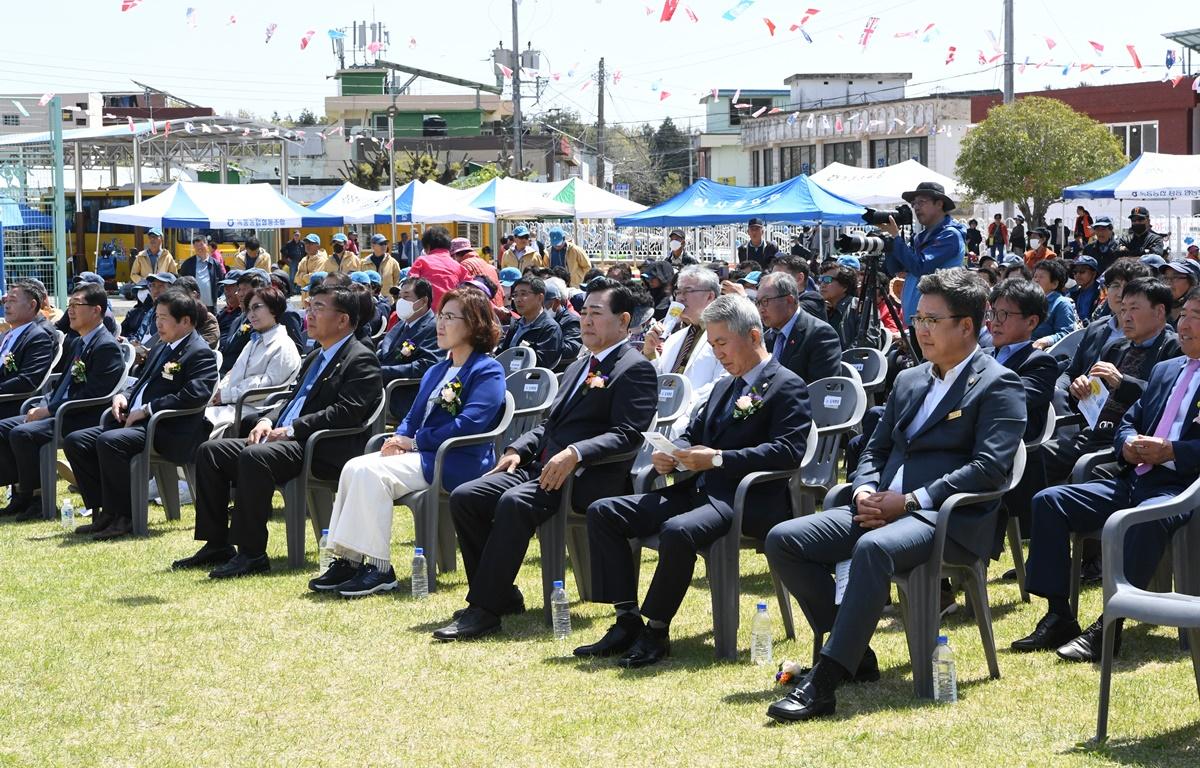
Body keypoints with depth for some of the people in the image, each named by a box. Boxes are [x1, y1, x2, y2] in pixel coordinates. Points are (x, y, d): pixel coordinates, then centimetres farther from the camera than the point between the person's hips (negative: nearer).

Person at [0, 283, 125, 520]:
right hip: (57, 412, 10)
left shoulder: (107, 347, -13)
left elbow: (91, 396, -20)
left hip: (86, 419, -10)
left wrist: (48, 410, -18)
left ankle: (36, 497, -14)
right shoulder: (75, 344, 19)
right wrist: (42, 407, 2)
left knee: (22, 434, -26)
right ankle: (21, 493, 1)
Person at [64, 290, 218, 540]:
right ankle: (103, 512, 0)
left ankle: (123, 517, -21)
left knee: (109, 441, -32)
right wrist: (123, 396, 8)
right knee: (76, 441, -2)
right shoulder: (163, 348, 22)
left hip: (170, 431, -10)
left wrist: (147, 410, -20)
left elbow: (194, 395, -22)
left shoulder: (201, 354, -8)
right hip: (135, 421, 10)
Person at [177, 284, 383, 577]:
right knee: (210, 451, 0)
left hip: (325, 450, -10)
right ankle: (217, 545, 0)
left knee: (254, 457, -35)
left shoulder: (361, 361, -6)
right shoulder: (314, 358, 25)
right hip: (286, 441, 10)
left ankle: (251, 553, -30)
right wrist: (268, 420, 5)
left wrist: (291, 430, -18)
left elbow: (344, 413, -18)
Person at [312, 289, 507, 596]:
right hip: (423, 455, 8)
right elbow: (413, 417, 23)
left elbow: (469, 424, -17)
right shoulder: (436, 371, 24)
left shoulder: (488, 371, -5)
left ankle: (379, 569, -24)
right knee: (354, 468, -15)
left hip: (457, 463, -8)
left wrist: (414, 441, -14)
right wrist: (399, 438, -2)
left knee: (372, 473, -27)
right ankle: (348, 560, -18)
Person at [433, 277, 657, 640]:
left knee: (515, 501, -34)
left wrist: (574, 454, -28)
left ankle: (484, 610, -31)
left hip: (587, 476, -9)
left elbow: (626, 434, -15)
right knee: (465, 497, -9)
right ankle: (502, 594, -2)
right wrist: (518, 449, 9)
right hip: (541, 467, 9)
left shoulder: (635, 369, -3)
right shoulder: (578, 367, 26)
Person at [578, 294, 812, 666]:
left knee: (678, 532, -39)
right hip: (698, 491, 9)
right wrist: (671, 456, 2)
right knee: (602, 512, -4)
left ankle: (655, 631, -23)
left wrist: (718, 459, -21)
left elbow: (788, 450, -16)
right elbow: (691, 435, 28)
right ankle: (627, 620, -8)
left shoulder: (787, 387, -3)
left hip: (746, 501, -9)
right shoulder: (724, 388, 25)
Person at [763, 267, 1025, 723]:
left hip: (951, 518, -8)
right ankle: (853, 652, -2)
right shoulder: (909, 381, 23)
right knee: (783, 540, -10)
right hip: (883, 510, 8)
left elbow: (990, 467, -13)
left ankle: (823, 685, -40)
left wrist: (911, 501, -19)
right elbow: (875, 450, 25)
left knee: (874, 548, -39)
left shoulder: (998, 385, -1)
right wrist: (865, 491, 0)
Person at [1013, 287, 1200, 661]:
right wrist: (1128, 444, 1)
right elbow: (1128, 422, 25)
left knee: (1147, 519, -40)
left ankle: (1108, 628, -33)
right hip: (1134, 481, 8)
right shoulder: (1165, 370, 23)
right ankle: (1058, 617, -10)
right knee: (1049, 501, -7)